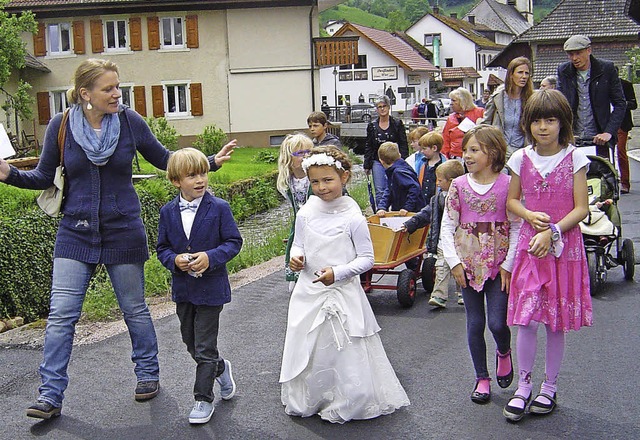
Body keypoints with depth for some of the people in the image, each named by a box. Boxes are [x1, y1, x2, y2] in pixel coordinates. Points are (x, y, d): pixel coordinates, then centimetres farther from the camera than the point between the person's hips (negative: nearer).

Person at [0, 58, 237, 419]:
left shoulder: (130, 121, -6)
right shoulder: (62, 125, -5)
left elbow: (165, 159, 6)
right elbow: (44, 177, 3)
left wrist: (212, 162, 0)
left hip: (123, 231, 0)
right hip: (76, 233, 1)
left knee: (135, 309, 11)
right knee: (61, 315, -3)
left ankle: (148, 374, 31)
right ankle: (51, 396, 6)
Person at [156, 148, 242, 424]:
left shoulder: (219, 208, -10)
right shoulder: (168, 212, 0)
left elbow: (234, 242, -8)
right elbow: (162, 248, 6)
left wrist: (210, 257, -23)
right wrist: (174, 260, -15)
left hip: (211, 287, -5)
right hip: (183, 288, 5)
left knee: (204, 347, 0)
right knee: (191, 343, 18)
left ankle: (204, 399, 14)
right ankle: (220, 369, 45)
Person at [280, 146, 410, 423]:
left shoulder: (353, 218, -12)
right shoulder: (305, 214, -1)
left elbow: (367, 258, -8)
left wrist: (338, 272, -20)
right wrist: (296, 257, -10)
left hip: (343, 294, -4)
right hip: (309, 293, 4)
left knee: (343, 352, 4)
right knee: (306, 350, 14)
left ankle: (342, 405, 25)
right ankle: (304, 401, 35)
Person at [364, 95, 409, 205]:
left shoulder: (397, 124, 2)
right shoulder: (372, 126, 9)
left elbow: (404, 145, 2)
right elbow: (368, 147, 12)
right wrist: (367, 166, 8)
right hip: (377, 162, 2)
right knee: (379, 192, 2)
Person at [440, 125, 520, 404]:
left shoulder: (508, 185, -6)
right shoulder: (459, 186, 0)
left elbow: (517, 227, -5)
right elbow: (447, 226, 2)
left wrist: (509, 264, -9)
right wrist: (454, 262, -6)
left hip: (499, 264, -2)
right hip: (468, 264, 2)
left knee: (497, 322, -5)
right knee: (475, 323, 8)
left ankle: (504, 353, 30)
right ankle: (482, 379, 23)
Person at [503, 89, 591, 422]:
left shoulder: (574, 157, -4)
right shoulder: (521, 158, 3)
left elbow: (581, 208, -5)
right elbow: (512, 200, 12)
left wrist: (552, 232, -17)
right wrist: (530, 216, -8)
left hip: (564, 246, -1)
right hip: (529, 244, 1)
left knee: (557, 321, 7)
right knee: (526, 319, -4)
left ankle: (549, 387, 22)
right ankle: (523, 386, 12)